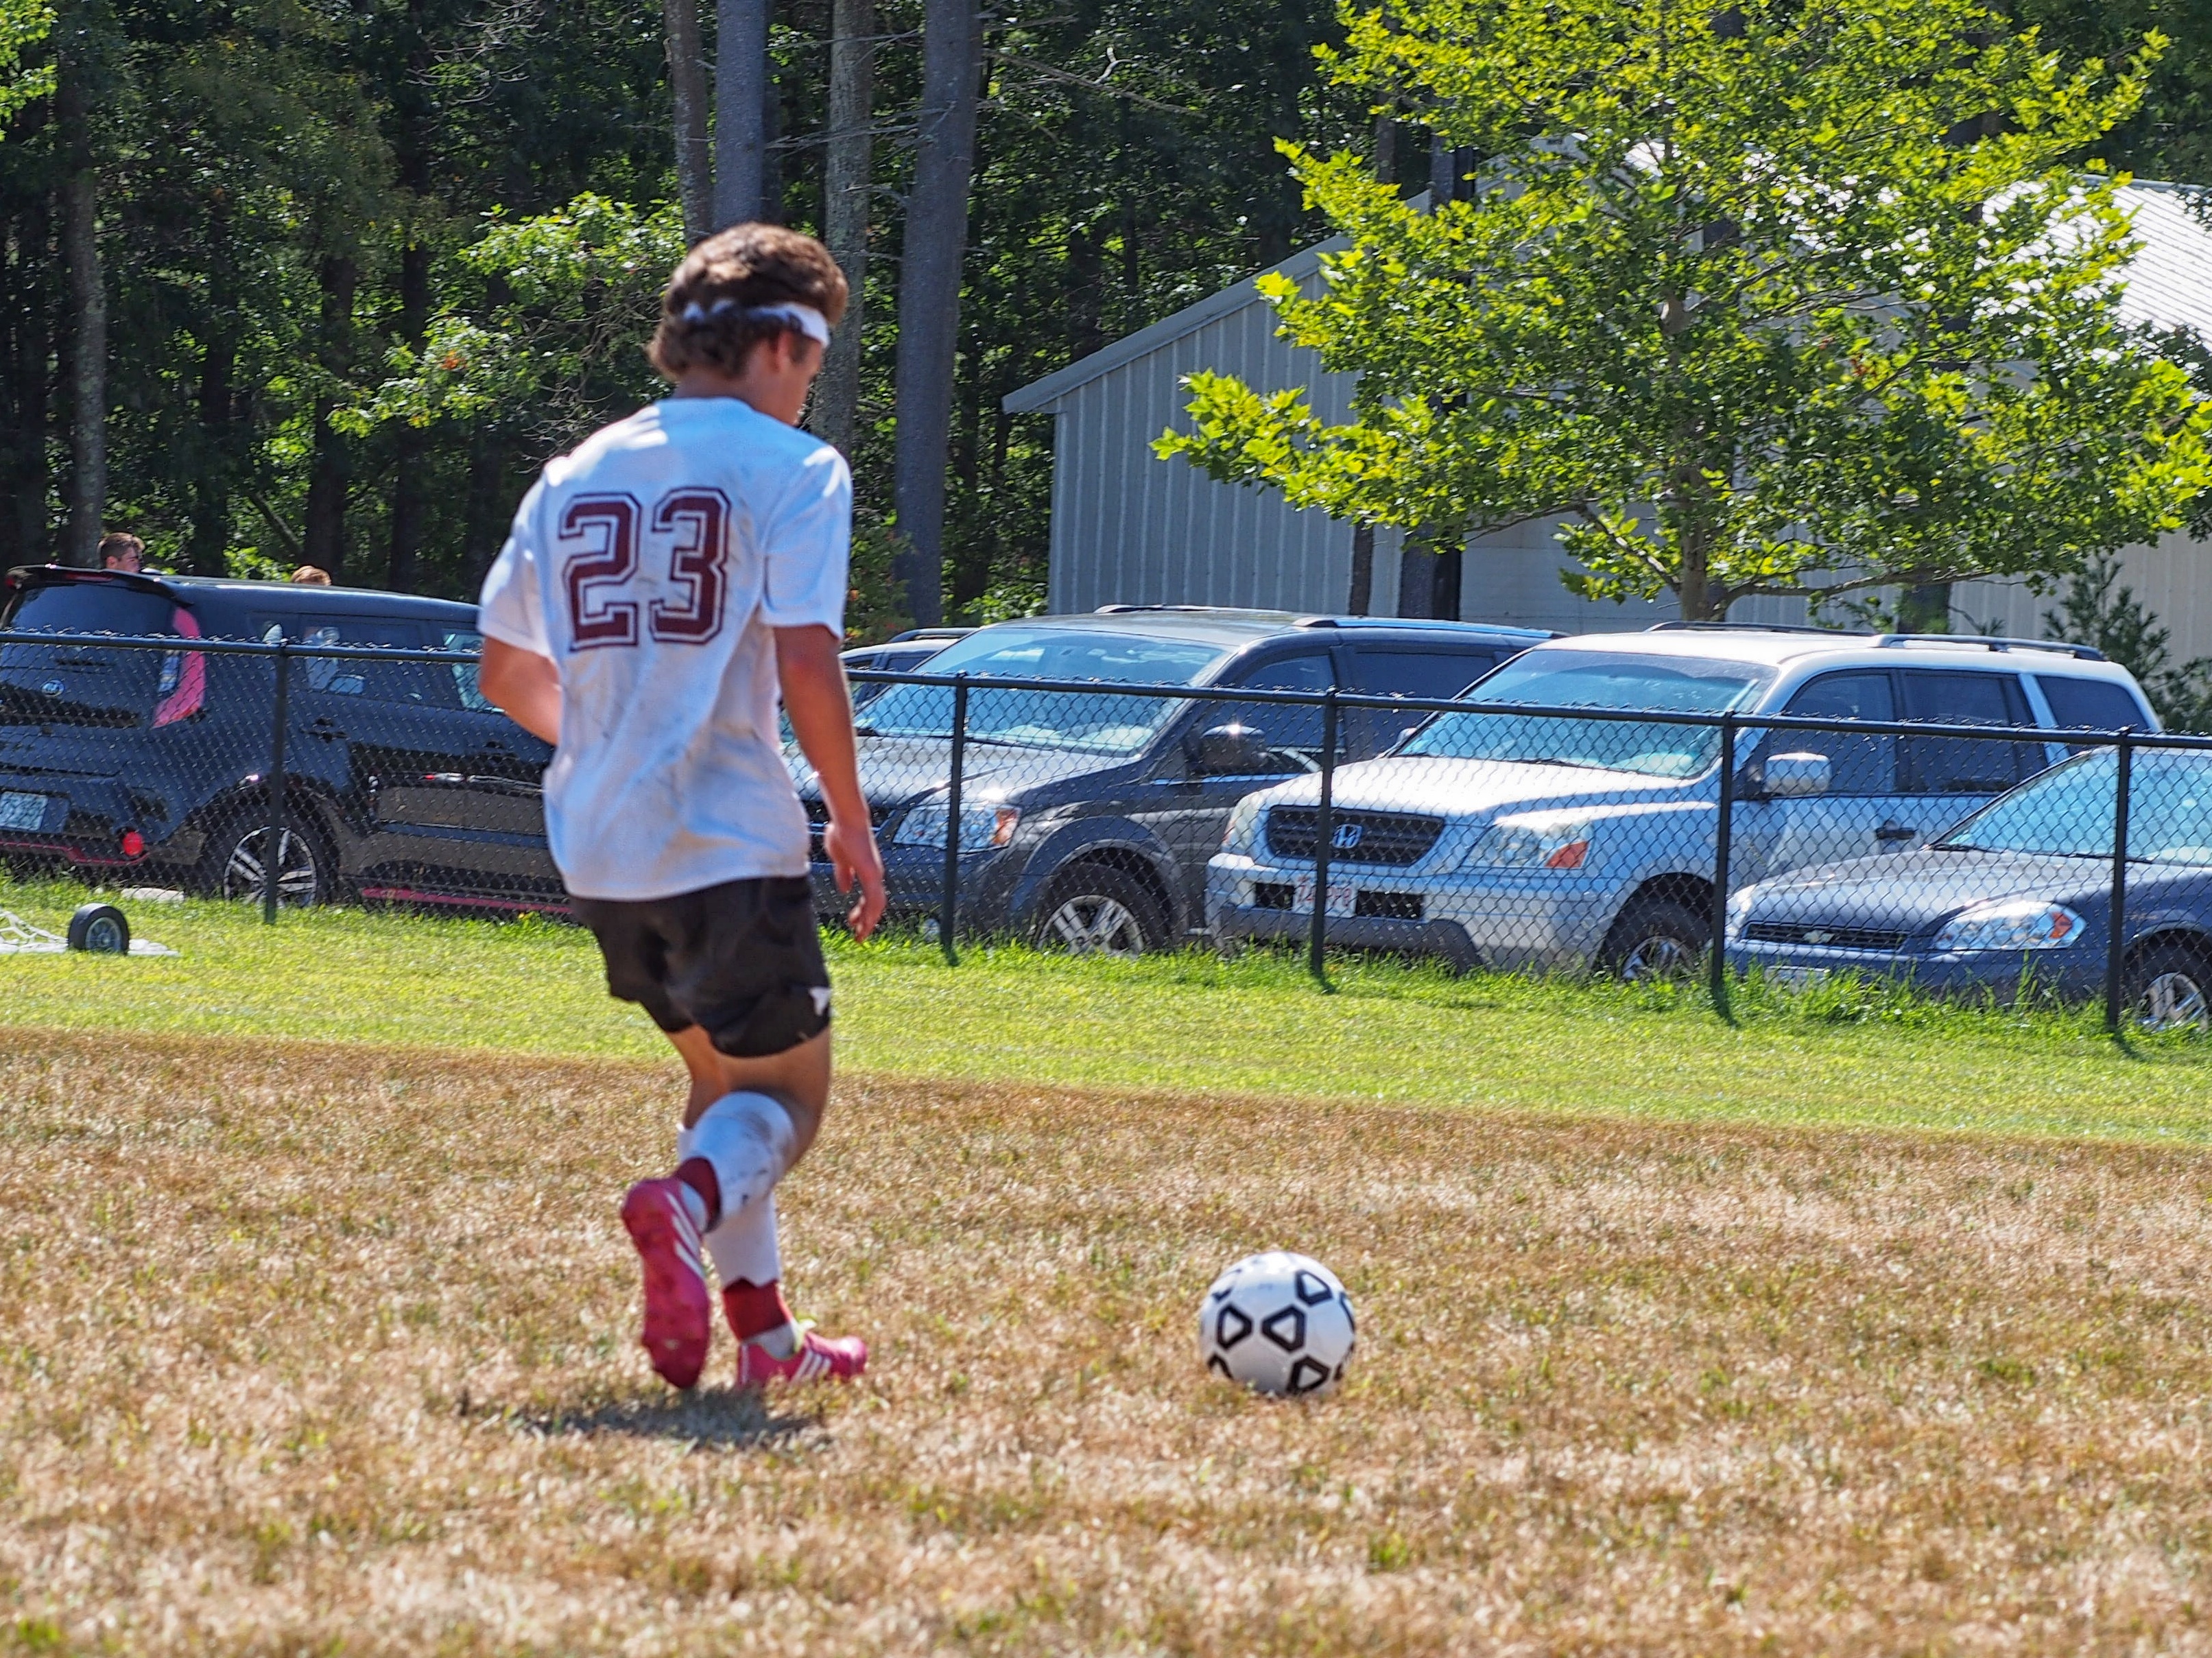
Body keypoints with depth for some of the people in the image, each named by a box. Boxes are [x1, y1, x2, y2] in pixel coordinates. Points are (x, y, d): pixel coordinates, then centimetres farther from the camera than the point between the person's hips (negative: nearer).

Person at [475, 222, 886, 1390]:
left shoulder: (577, 475, 12)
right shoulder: (792, 471, -6)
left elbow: (507, 671, 16)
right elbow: (805, 667, -15)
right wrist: (853, 822, -5)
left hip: (600, 852, 6)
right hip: (731, 841, -6)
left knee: (720, 1072, 23)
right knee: (786, 1097, 4)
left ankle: (763, 1332, 20)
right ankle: (690, 1201, -28)